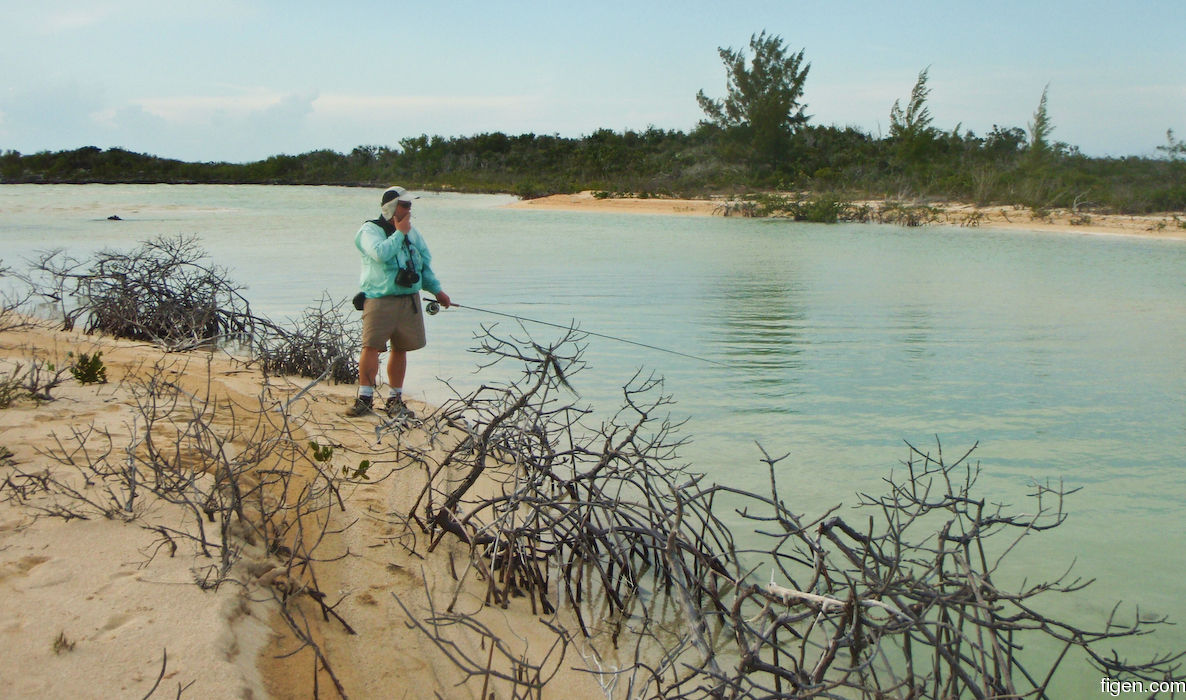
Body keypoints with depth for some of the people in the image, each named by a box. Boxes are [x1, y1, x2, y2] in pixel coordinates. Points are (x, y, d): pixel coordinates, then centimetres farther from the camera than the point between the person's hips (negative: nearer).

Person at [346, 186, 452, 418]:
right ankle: (365, 397, -1)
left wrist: (437, 290, 19)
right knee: (371, 345, -11)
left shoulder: (412, 231, 16)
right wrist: (399, 233, -13)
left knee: (401, 348, 6)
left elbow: (425, 262, 24)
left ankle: (394, 399, 16)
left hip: (409, 298, 5)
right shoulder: (370, 230, -3)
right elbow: (380, 253, -24)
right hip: (379, 298, -5)